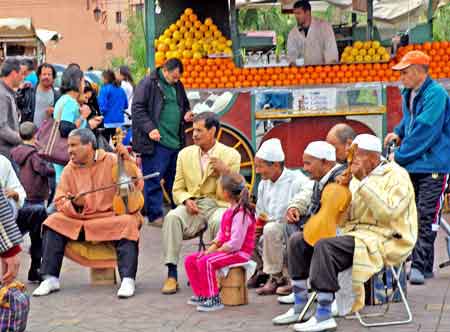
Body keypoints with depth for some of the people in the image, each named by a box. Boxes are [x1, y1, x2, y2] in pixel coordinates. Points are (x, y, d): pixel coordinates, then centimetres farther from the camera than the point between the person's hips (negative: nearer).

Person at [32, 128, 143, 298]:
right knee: (54, 222, -16)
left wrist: (127, 160, -14)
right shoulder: (70, 170, 8)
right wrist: (74, 204, -16)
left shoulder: (112, 161, 0)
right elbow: (60, 201, 6)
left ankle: (128, 279, -32)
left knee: (128, 223, -33)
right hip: (79, 221, 3)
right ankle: (50, 279, -15)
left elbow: (137, 185, -4)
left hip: (112, 217, -3)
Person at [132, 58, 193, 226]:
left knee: (174, 179, 12)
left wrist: (186, 114, 7)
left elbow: (184, 105, 30)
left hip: (175, 142, 7)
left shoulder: (177, 86, 16)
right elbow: (138, 109, -10)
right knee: (153, 181, -2)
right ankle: (155, 216, 4)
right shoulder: (148, 84, -6)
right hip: (156, 142, -7)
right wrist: (150, 128, -20)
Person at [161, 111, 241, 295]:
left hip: (218, 205, -3)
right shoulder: (185, 154, 12)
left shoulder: (231, 155, 2)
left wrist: (225, 172, -18)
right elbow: (178, 189, 13)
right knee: (172, 217, -30)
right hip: (192, 205, 3)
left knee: (218, 221, -38)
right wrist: (186, 200, -10)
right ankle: (172, 274, -30)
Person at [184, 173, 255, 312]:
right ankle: (201, 295, 13)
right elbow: (221, 235, 15)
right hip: (226, 250, 10)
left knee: (206, 262, -31)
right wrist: (210, 250, 1)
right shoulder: (229, 211, 13)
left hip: (240, 252, -10)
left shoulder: (241, 213, -19)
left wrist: (216, 251, -16)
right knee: (190, 260, 6)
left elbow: (235, 243, -24)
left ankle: (213, 299, -26)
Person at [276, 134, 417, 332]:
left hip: (383, 240, -9)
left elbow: (388, 213, -23)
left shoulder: (396, 176, -6)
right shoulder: (357, 178, 18)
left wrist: (363, 181, -20)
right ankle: (300, 306, 0)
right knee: (298, 241, -2)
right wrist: (342, 189, -1)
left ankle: (324, 316, -31)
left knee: (325, 247, -31)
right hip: (354, 232, 9)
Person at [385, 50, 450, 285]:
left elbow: (425, 131, -20)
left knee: (426, 218, -9)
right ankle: (423, 265, 18)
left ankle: (420, 266, -9)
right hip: (412, 166, 9)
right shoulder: (409, 94, 12)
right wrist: (399, 133, 9)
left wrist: (400, 156, -15)